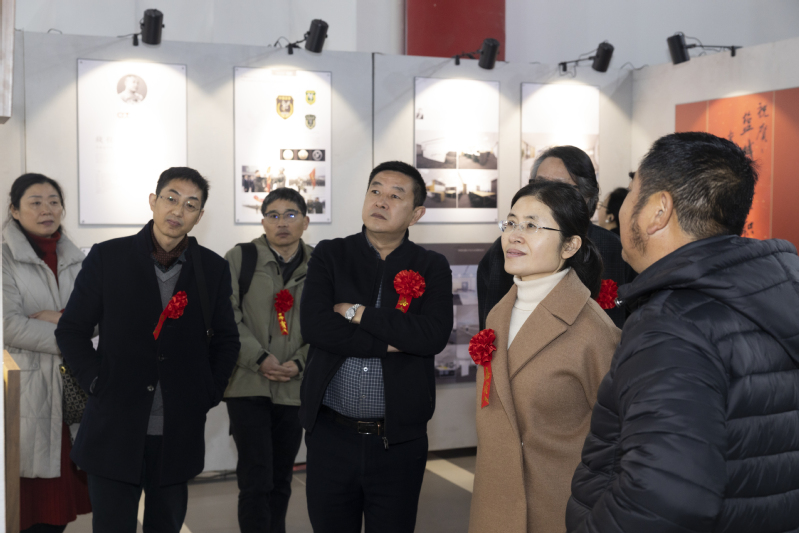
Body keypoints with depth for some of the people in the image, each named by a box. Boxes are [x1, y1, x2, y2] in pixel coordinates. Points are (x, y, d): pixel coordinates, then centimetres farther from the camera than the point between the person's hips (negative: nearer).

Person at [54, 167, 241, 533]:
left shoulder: (213, 269, 4)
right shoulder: (106, 257, -2)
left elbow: (225, 340, 13)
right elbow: (71, 330, 3)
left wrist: (209, 394, 3)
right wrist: (96, 384, -7)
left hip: (180, 434, 2)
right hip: (114, 431, -2)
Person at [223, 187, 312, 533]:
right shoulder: (240, 258, 0)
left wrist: (299, 363, -11)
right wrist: (260, 359, -16)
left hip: (295, 388, 3)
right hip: (248, 385, -3)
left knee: (281, 478, 13)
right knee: (256, 479, -7)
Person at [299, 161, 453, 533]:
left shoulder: (432, 268, 2)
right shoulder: (329, 255, 3)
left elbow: (434, 335, -16)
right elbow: (314, 325, -13)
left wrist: (357, 312, -13)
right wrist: (391, 342, -13)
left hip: (400, 441, 0)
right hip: (331, 436, 1)